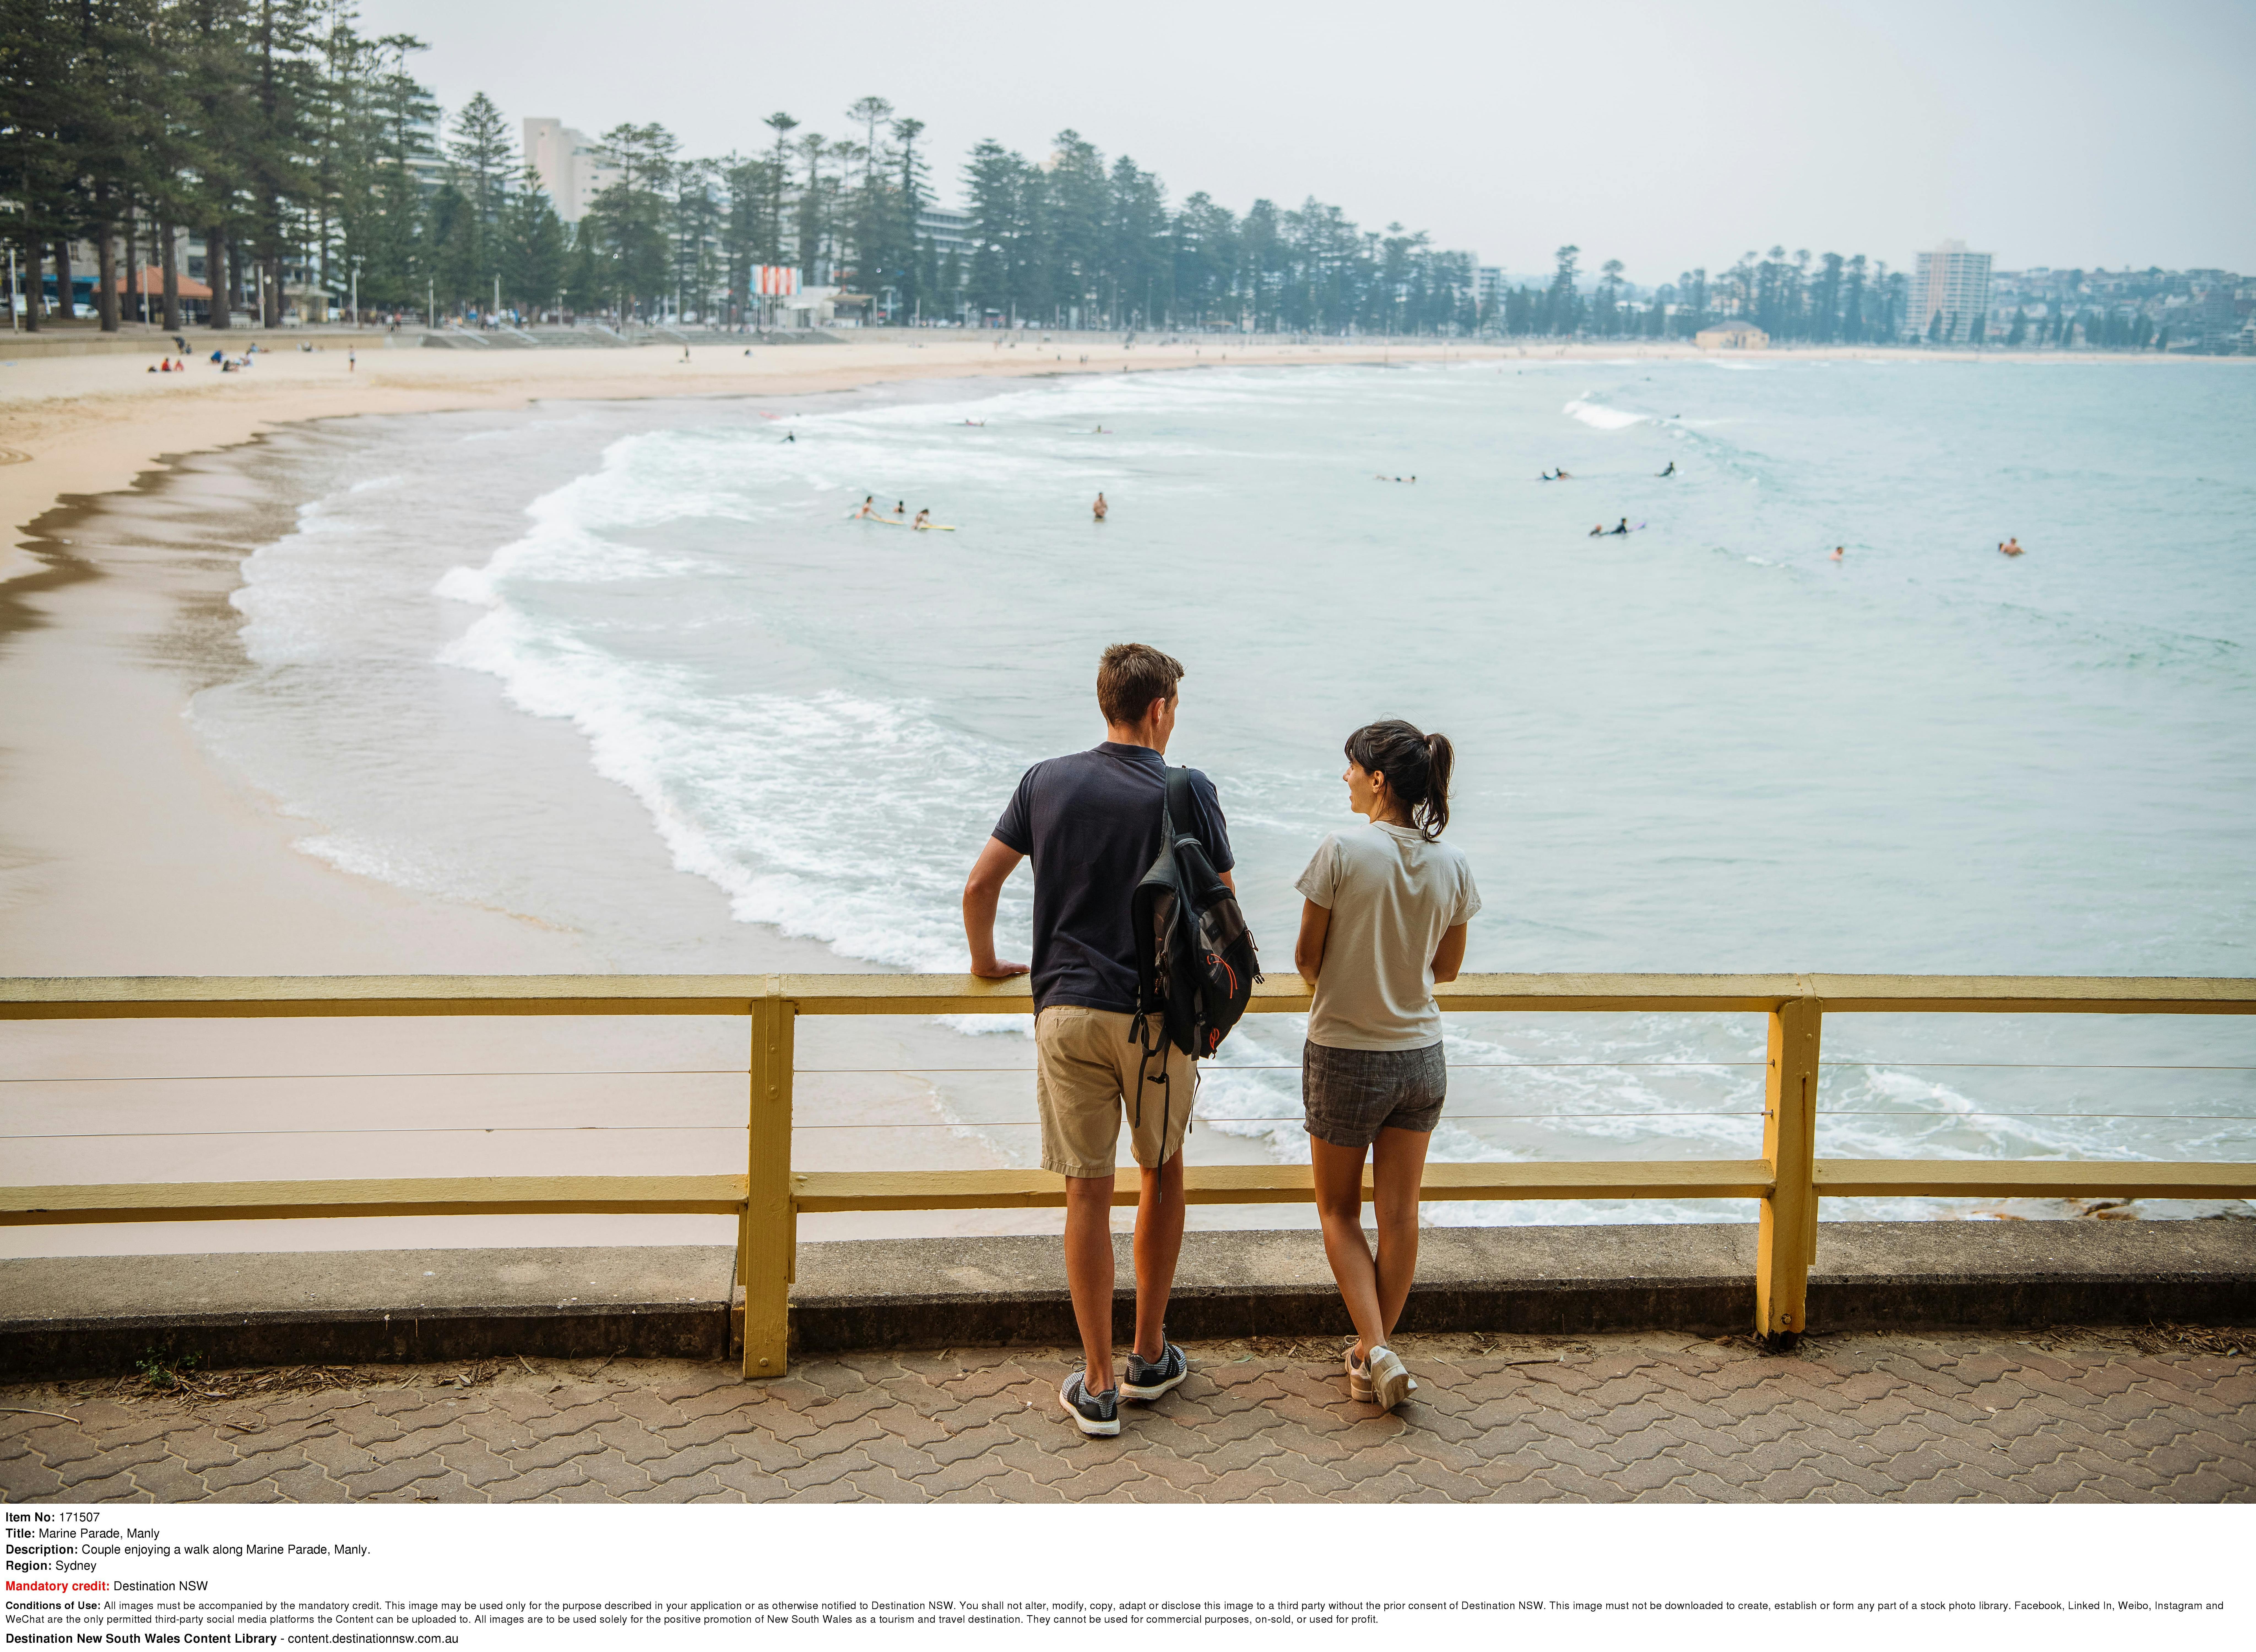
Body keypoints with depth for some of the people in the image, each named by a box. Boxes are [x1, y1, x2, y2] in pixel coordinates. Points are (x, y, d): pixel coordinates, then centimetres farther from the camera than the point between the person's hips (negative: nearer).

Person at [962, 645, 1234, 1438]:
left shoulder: (1047, 782, 3)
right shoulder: (1189, 793, -4)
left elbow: (979, 884, 4)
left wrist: (986, 962, 22)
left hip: (1067, 1009, 2)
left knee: (1088, 1193, 4)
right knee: (1163, 1171, 19)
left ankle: (1098, 1387, 7)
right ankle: (1150, 1356, 25)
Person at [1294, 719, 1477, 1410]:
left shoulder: (1343, 852, -18)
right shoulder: (1453, 866, -5)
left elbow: (1307, 958, -8)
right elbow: (1448, 967, 7)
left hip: (1343, 1056, -4)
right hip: (1419, 1055, 4)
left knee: (1338, 1210, 12)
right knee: (1399, 1213, 13)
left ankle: (1375, 1350, -1)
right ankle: (1374, 1353, 23)